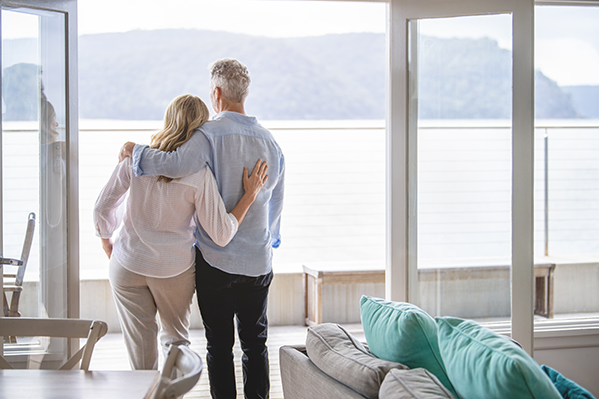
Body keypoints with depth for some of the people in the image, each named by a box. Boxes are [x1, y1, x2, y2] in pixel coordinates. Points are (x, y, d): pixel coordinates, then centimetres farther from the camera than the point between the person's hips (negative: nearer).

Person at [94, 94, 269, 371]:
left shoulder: (135, 157, -10)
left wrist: (107, 244, 15)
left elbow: (102, 209, -3)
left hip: (128, 264, 1)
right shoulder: (199, 175, -17)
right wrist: (250, 195, -8)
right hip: (175, 269, -1)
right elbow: (221, 235, -13)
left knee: (141, 349, 11)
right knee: (175, 335, 24)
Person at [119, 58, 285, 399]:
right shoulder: (270, 141, 6)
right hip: (259, 262, 5)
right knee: (255, 342, 13)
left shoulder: (211, 134, -13)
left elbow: (177, 164, -30)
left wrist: (136, 151, -13)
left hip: (216, 262, -4)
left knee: (219, 344, 5)